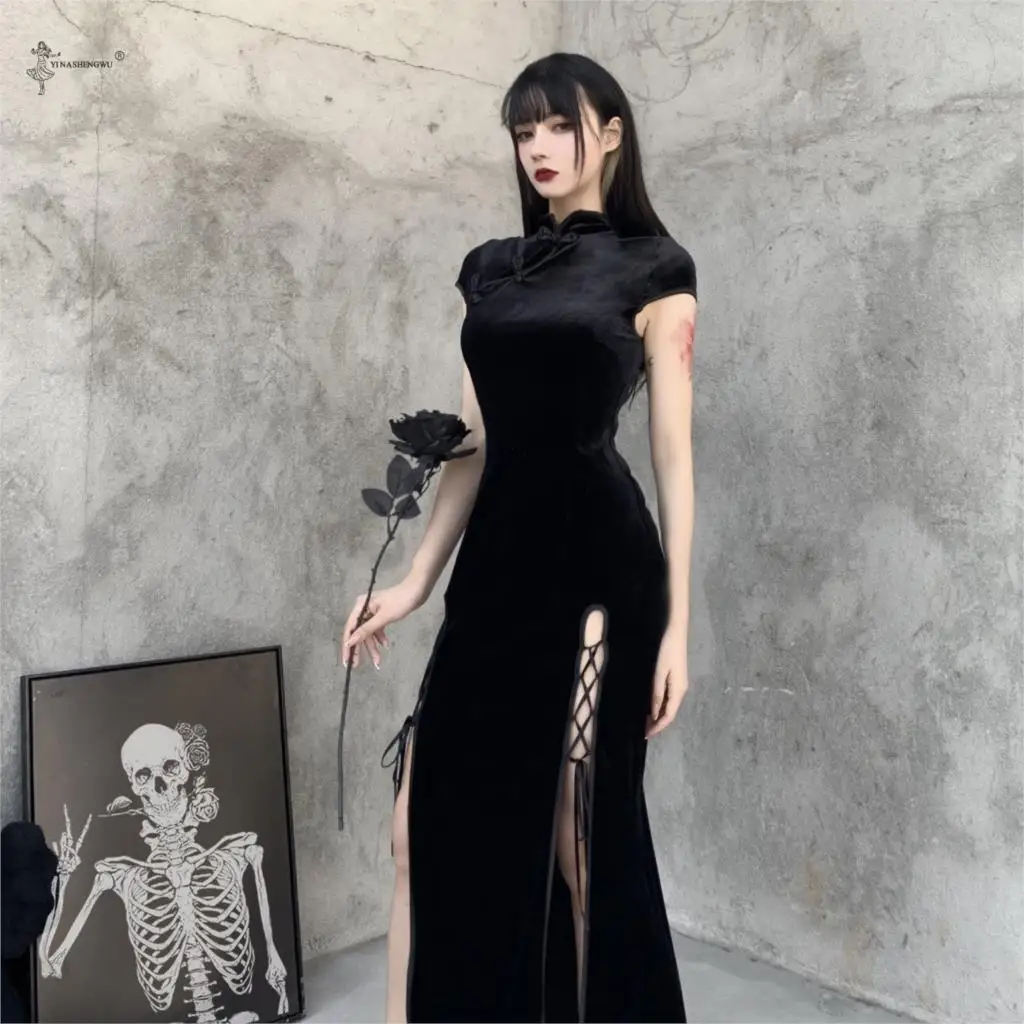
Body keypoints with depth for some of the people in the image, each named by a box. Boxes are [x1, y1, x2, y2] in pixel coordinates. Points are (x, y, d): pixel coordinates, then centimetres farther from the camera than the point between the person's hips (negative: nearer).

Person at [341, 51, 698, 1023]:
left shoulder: (651, 267, 0)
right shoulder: (490, 270, 15)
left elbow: (674, 454, -2)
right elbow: (474, 443, 14)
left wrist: (677, 623, -6)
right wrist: (415, 582, 8)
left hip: (596, 556, -5)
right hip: (499, 554, 5)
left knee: (578, 826, 6)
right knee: (440, 810, 6)